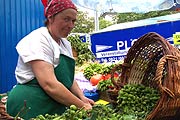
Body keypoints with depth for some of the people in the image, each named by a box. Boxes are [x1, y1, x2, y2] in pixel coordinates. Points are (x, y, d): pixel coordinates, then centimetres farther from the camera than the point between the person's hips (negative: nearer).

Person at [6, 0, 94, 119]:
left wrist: (82, 98, -2)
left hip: (57, 109, 8)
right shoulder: (38, 40, -16)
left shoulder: (65, 43, 10)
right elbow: (50, 85, -25)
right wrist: (82, 106, -22)